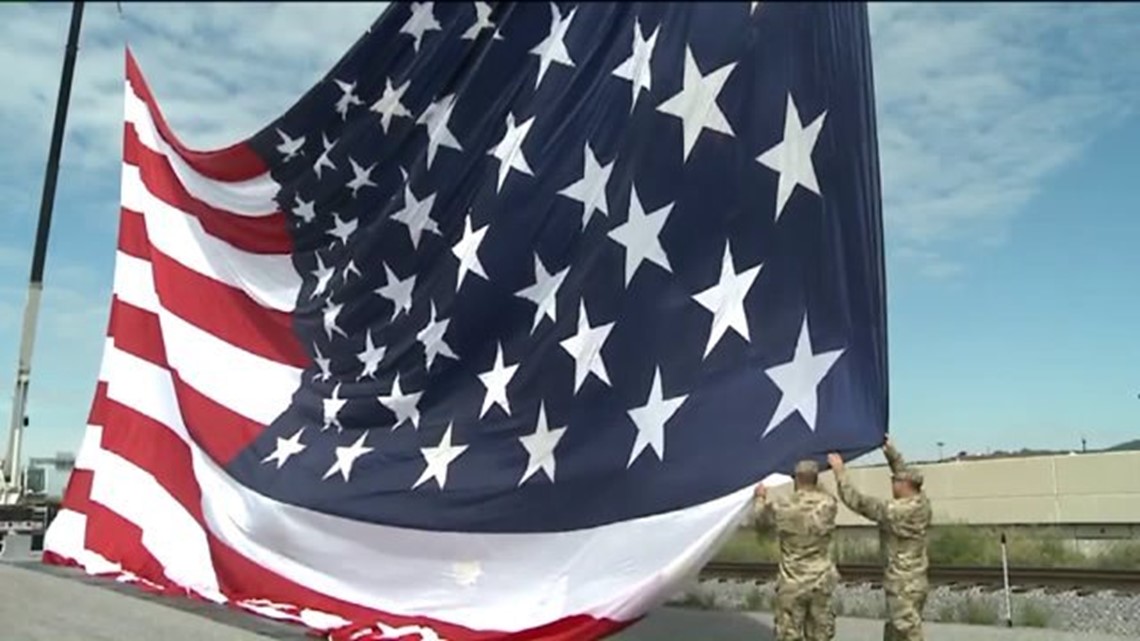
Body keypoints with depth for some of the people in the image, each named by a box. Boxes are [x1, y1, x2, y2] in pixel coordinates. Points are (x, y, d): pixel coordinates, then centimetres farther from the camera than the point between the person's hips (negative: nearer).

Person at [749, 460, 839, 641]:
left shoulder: (781, 506, -10)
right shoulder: (828, 503, -7)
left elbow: (758, 522, 9)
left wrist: (760, 498, 27)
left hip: (792, 584, -2)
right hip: (822, 582, 2)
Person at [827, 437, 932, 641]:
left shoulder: (895, 511, -22)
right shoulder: (921, 504, 1)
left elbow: (858, 502, -19)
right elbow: (905, 473, 17)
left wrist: (840, 471, -13)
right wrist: (890, 450, 20)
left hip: (903, 586, -9)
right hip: (915, 582, 9)